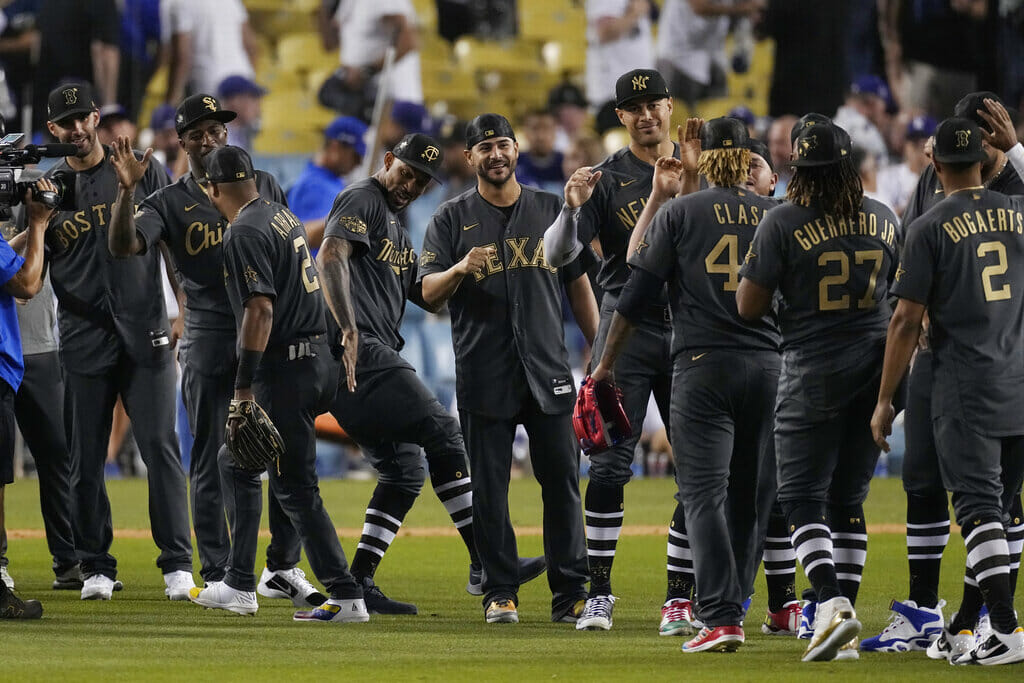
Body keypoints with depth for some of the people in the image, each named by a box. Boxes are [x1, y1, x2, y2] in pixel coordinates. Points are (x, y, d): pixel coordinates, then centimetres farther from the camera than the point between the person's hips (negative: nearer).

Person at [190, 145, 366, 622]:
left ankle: (347, 598, -9)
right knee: (237, 462, 20)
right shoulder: (283, 215, 15)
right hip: (316, 355, 10)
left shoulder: (245, 232, -15)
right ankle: (239, 587, 23)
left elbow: (260, 309, -23)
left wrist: (244, 386, -23)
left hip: (285, 367, -10)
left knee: (294, 485, -7)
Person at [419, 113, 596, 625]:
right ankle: (500, 592, 6)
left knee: (562, 479, -1)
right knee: (489, 486, 0)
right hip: (483, 372, -1)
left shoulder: (551, 211, 12)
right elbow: (429, 294, 1)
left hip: (548, 370, 1)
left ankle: (570, 594, 2)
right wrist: (460, 268, -20)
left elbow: (578, 284, 15)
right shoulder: (453, 218, 6)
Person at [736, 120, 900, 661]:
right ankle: (844, 633, 11)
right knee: (848, 499, 12)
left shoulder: (783, 223, -11)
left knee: (801, 496, 0)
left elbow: (748, 307, -9)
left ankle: (832, 603, -22)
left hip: (814, 369, -5)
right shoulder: (884, 220, 3)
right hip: (877, 367, 5)